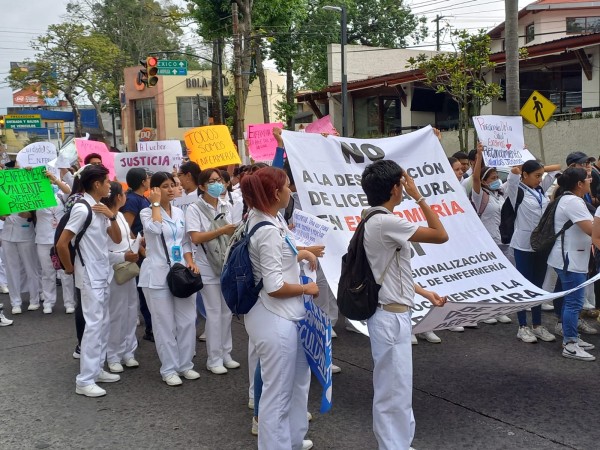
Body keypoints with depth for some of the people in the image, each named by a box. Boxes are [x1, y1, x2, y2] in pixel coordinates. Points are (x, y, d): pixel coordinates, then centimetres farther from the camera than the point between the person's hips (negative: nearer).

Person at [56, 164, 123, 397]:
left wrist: (112, 216, -5)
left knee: (103, 323, 13)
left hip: (102, 274, 9)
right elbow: (61, 244, -21)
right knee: (94, 325, -8)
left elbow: (117, 239, 10)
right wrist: (69, 268, -7)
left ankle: (97, 369, 23)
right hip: (90, 276, -9)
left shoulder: (101, 209, 8)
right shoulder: (82, 208, -19)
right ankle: (84, 380, -2)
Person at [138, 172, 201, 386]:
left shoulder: (179, 213, 12)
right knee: (165, 325, 1)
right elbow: (155, 228, -25)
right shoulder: (147, 212, -3)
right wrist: (156, 203, -15)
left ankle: (185, 364, 20)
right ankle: (169, 369, 12)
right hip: (158, 274, -5)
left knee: (188, 321, 6)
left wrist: (190, 262, -2)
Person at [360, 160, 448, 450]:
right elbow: (441, 235, -19)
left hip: (392, 313, 10)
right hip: (392, 317, -10)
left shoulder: (376, 221, 9)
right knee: (394, 391, 0)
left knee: (394, 388, 20)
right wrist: (418, 196, -15)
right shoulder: (386, 222, -22)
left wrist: (424, 292, 17)